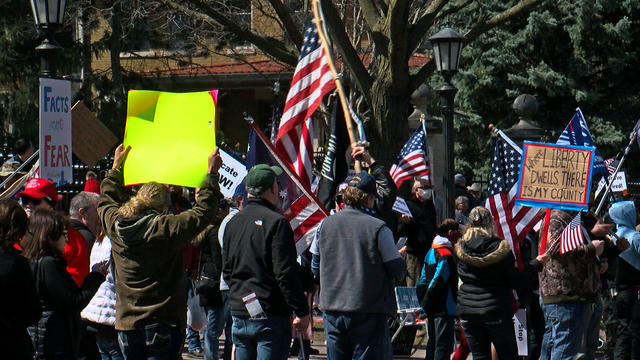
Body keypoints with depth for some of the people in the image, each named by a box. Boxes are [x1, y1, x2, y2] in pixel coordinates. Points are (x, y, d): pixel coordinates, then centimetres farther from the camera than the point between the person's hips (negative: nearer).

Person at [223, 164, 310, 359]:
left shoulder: (232, 223, 9)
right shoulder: (276, 222, -13)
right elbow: (285, 274, -16)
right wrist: (302, 311, -11)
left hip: (239, 315, 7)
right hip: (270, 317, -7)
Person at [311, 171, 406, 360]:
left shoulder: (326, 224, 4)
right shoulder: (378, 228, -10)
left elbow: (315, 268, 12)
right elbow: (398, 270, -6)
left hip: (332, 309, 5)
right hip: (368, 312, -5)